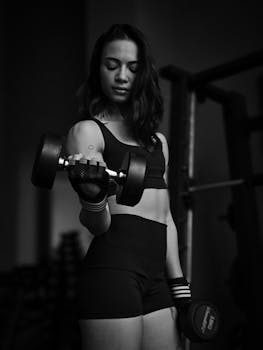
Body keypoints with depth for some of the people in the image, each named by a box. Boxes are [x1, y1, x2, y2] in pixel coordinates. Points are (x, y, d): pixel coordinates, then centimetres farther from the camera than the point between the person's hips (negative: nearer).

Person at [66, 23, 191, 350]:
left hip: (156, 277, 6)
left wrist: (180, 286, 15)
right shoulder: (87, 131, 1)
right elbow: (98, 225, -8)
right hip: (113, 270, -6)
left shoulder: (157, 140, 20)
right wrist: (93, 199, -31)